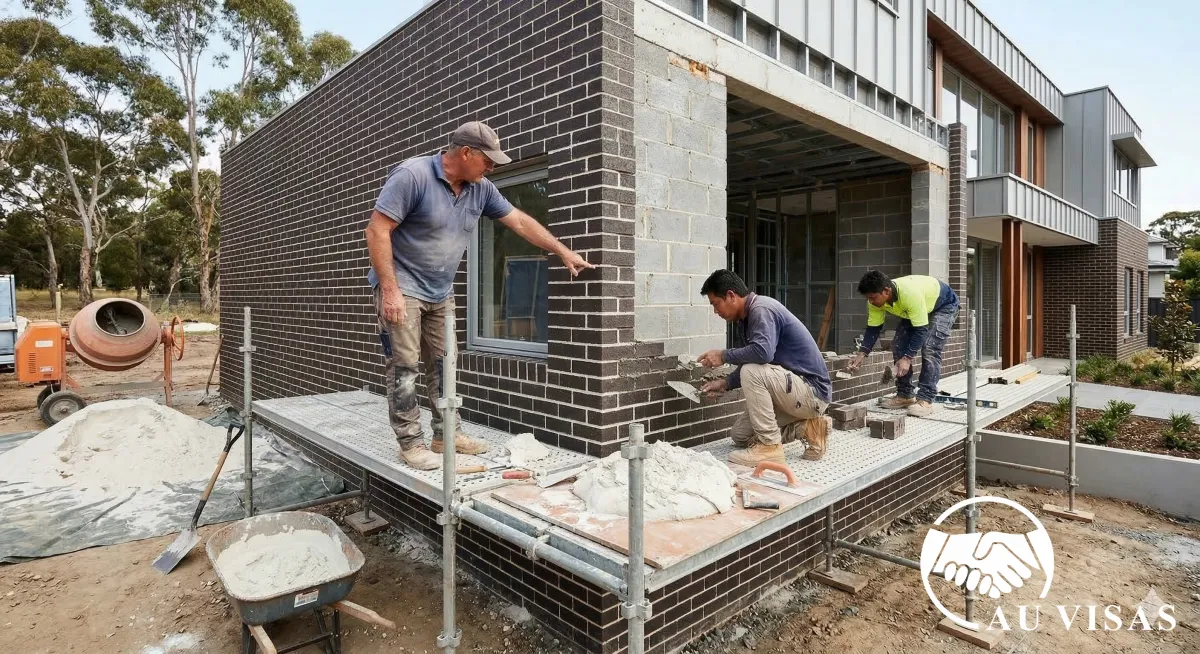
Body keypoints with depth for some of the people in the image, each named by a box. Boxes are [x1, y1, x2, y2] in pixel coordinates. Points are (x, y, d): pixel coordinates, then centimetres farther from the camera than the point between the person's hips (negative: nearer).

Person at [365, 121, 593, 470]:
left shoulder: (481, 189, 1)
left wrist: (563, 251, 8)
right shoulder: (412, 175, -18)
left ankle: (446, 434, 20)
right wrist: (390, 289, -24)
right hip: (402, 286, -7)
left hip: (441, 292, 7)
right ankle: (411, 443, 6)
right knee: (404, 367, -4)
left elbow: (520, 221, 8)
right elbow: (377, 230, -20)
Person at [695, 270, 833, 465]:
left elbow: (763, 352, -38)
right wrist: (726, 383, 5)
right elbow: (753, 361, 15)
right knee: (739, 436, 9)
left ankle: (770, 446, -18)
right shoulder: (750, 314, 9)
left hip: (813, 390, -10)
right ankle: (807, 427, 9)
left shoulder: (761, 309, -21)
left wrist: (723, 356, -23)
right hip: (797, 388, 10)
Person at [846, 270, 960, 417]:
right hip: (915, 310, 7)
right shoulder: (876, 299, -24)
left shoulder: (910, 294, -44)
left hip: (944, 305, -7)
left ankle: (925, 400, -17)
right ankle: (904, 395, 4)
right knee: (898, 345, -5)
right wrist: (861, 354, -24)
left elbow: (921, 330, -38)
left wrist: (907, 359, -41)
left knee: (930, 349, -21)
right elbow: (873, 328, -14)